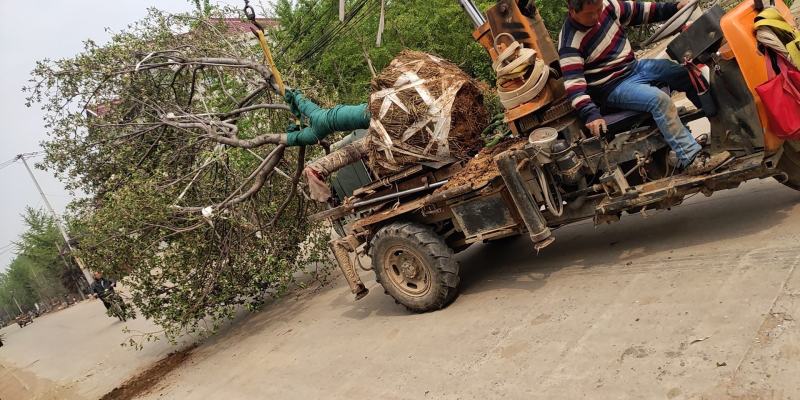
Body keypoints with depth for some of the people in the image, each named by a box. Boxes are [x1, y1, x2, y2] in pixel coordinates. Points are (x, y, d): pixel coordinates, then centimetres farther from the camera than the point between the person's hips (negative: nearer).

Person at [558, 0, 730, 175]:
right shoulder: (570, 42, -24)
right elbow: (573, 83, -31)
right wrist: (590, 114, -42)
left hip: (635, 67, 8)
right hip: (613, 88, -8)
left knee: (688, 75, 4)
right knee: (659, 99, -30)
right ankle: (691, 159, -24)